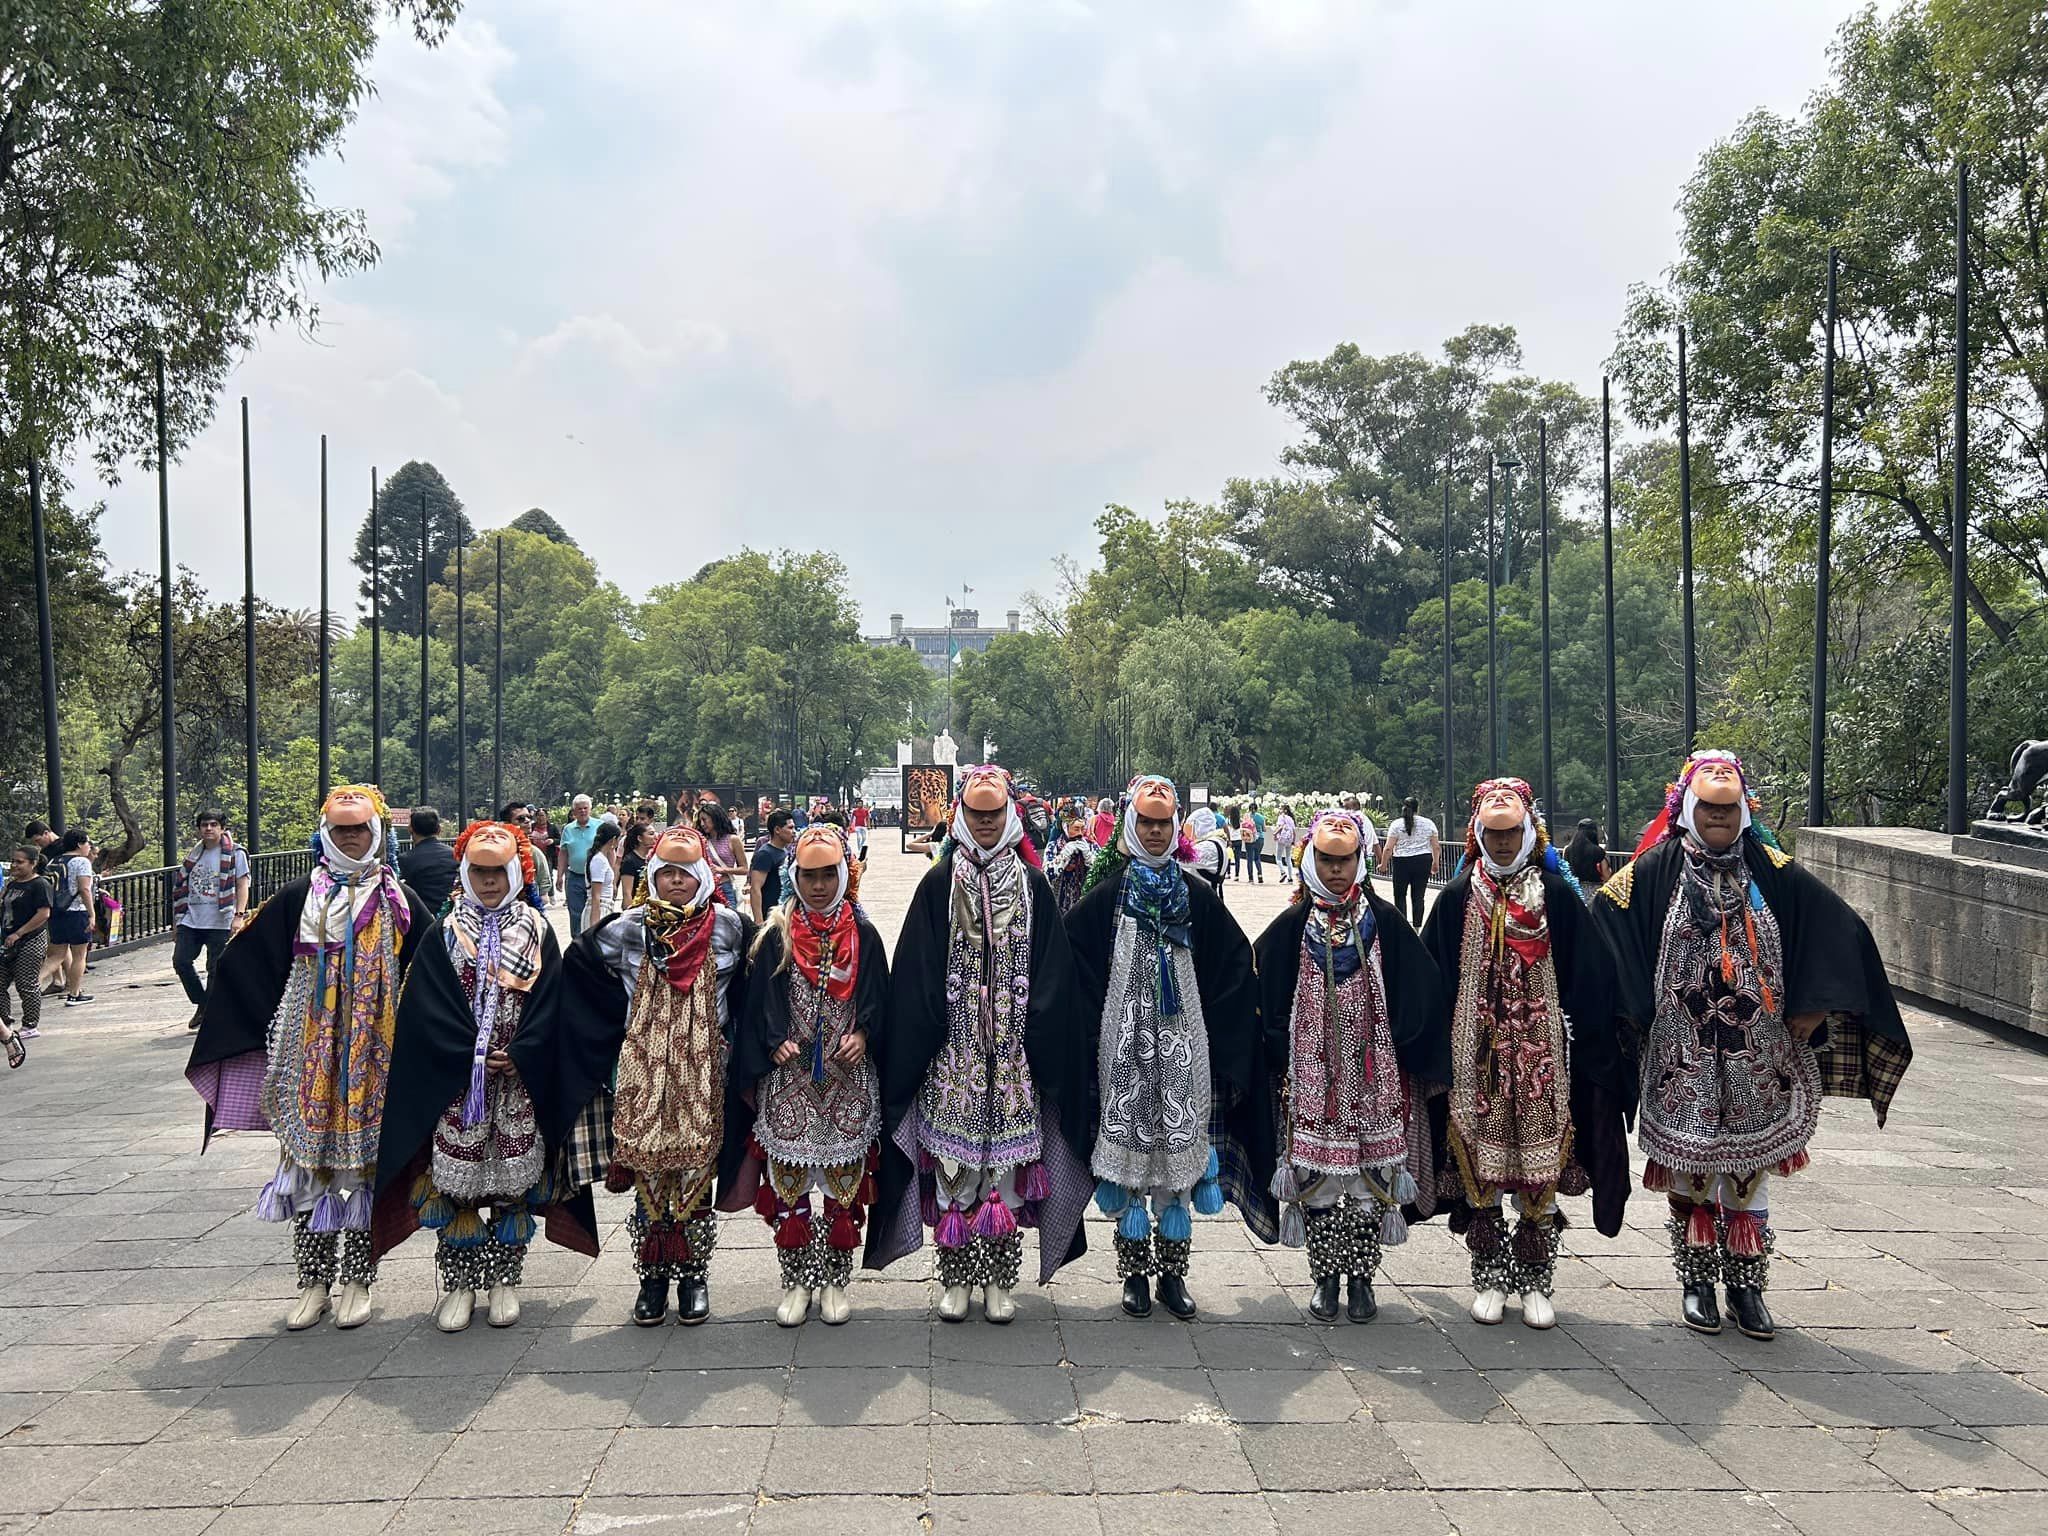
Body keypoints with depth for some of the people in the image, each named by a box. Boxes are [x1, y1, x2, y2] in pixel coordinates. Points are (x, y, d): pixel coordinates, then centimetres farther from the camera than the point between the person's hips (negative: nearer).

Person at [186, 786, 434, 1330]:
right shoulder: (301, 896, 5)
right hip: (311, 1054, 1)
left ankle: (358, 1281, 14)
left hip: (374, 1055, 0)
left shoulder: (397, 899, 4)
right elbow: (248, 961, 7)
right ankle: (314, 1282, 15)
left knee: (367, 1161, 4)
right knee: (310, 1161, 3)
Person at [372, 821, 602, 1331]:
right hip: (455, 1079, -1)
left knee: (514, 1180, 4)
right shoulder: (443, 934, 4)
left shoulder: (536, 931, 6)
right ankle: (459, 1284, 12)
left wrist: (521, 1055, -12)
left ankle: (504, 1280, 16)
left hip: (522, 1077, 1)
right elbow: (428, 1008, -3)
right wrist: (474, 1057, -12)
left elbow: (548, 1002, 1)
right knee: (456, 1180, 0)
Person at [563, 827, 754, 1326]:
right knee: (646, 1171, 2)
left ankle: (694, 1276, 13)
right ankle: (652, 1277, 13)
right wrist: (625, 1019, 8)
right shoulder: (628, 928, 1)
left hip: (703, 1067, -1)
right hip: (643, 1068, 1)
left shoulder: (729, 928, -1)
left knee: (696, 1170, 2)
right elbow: (577, 964, 11)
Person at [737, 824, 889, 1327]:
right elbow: (761, 1001, 1)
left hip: (848, 1077, 0)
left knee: (844, 1181, 5)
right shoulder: (777, 936, 3)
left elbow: (878, 999, 4)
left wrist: (863, 1035, -13)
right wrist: (776, 1042, -14)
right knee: (789, 1182, 3)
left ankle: (835, 1282, 17)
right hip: (789, 1077, 0)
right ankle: (796, 1283, 16)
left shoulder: (863, 935, 4)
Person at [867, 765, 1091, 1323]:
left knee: (1008, 1159, 3)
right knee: (953, 1160, 1)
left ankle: (999, 1280, 15)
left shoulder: (1032, 884, 6)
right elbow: (916, 973, 0)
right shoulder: (939, 883, 2)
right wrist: (925, 1042, -7)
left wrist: (1038, 1042, -4)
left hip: (1013, 1054, 1)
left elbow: (1051, 974, 4)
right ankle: (955, 1278, 15)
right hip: (952, 1053, -1)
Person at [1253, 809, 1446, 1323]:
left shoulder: (1384, 922, 3)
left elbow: (1418, 993, 5)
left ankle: (1361, 1277, 13)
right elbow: (1269, 1001, 3)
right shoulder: (1291, 926, 2)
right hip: (1312, 1073, 0)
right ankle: (1325, 1276, 14)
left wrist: (1399, 1053, 0)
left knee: (1372, 1174, 0)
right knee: (1316, 1171, 0)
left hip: (1373, 1073, 0)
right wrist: (1283, 1065, -1)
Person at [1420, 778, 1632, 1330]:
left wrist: (1586, 1049, -2)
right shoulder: (1458, 897, 3)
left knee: (1540, 1174, 2)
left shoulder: (1557, 895, 2)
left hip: (1540, 1053, 0)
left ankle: (1535, 1283, 14)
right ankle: (1490, 1279, 15)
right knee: (1479, 1171, 2)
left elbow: (1587, 975, 2)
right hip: (1476, 1053, 1)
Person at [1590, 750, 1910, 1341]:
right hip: (1683, 1057, -1)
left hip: (1758, 1059, 2)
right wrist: (1627, 1013, -11)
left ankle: (1745, 1284, 19)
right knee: (1690, 1168, 5)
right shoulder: (1655, 871, -2)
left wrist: (1813, 1007, -1)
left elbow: (1841, 931, 6)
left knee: (1751, 1168, 7)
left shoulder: (1772, 871, 3)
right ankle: (1697, 1283, 19)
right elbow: (1600, 925, -5)